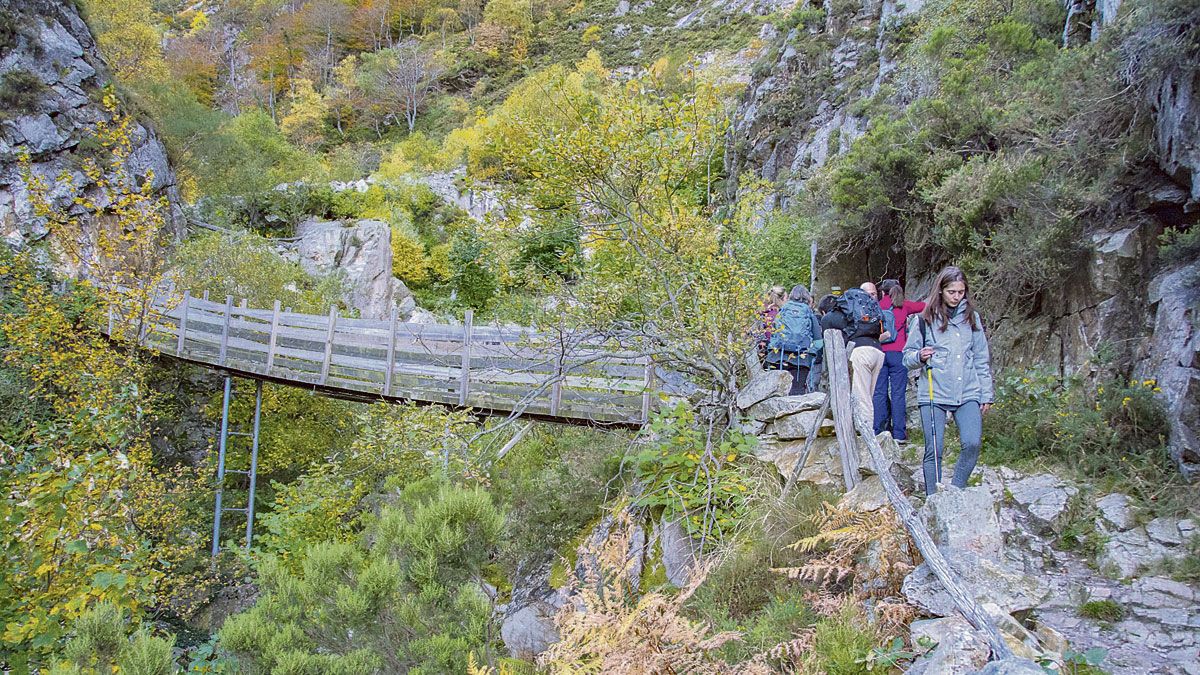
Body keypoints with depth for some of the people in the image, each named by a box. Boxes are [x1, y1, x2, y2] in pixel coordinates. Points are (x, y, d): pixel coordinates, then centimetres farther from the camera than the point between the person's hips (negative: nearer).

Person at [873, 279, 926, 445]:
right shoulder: (904, 306, 5)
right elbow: (924, 306, 16)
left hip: (879, 352, 1)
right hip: (897, 353, -1)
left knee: (879, 393, 5)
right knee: (898, 393, 0)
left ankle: (878, 432, 4)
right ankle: (899, 434, -2)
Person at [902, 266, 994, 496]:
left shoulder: (971, 317, 11)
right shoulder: (925, 317, 2)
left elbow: (981, 359, 16)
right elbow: (908, 356, 6)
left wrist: (986, 394, 12)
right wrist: (919, 357, -17)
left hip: (968, 393, 2)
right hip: (934, 393, -2)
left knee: (972, 443, -14)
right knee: (934, 450, -2)